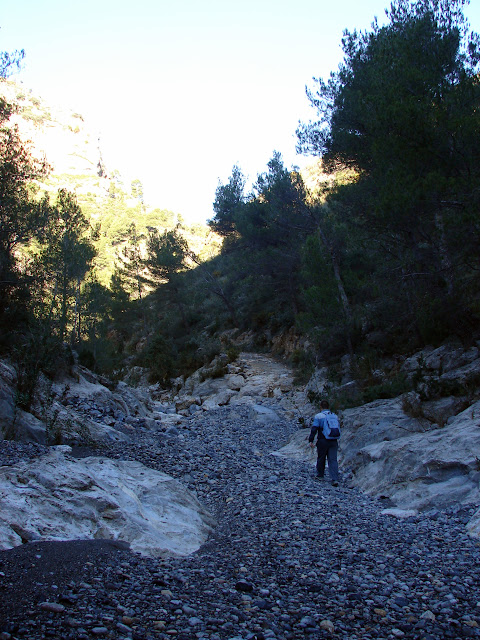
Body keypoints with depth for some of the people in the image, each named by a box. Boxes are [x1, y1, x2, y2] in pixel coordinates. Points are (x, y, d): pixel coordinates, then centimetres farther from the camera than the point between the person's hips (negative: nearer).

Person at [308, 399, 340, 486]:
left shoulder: (318, 416, -5)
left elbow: (314, 429, -11)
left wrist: (311, 440, -8)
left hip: (323, 441, -3)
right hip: (334, 441, 3)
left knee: (321, 459, 14)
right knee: (333, 460, 0)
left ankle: (320, 475, 28)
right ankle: (335, 479, -11)